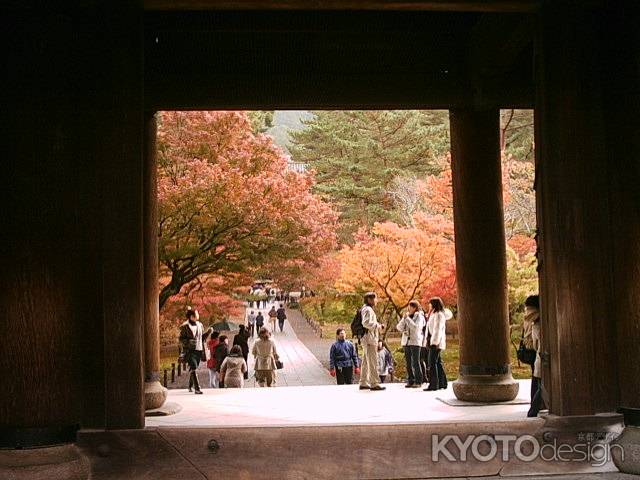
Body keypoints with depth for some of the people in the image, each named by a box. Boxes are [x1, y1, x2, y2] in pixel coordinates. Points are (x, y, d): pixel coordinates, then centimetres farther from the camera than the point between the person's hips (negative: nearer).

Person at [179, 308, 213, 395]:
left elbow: (202, 337, 20)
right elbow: (181, 339, -5)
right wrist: (189, 342, -21)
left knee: (192, 369, 13)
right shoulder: (185, 326, -6)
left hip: (198, 350, 6)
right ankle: (197, 388, -19)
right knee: (193, 368, -16)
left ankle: (190, 386, 31)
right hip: (190, 351, -6)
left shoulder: (199, 325, 12)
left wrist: (208, 332, 3)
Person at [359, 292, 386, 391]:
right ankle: (374, 384, -11)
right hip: (369, 338, -11)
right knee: (373, 361, -10)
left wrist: (379, 326, 11)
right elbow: (366, 323, -24)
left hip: (367, 339, 11)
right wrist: (378, 326, -15)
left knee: (366, 361, 14)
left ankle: (363, 383, 19)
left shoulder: (367, 309, 21)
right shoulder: (367, 309, -12)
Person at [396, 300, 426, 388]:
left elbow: (416, 327, -17)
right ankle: (410, 381, 10)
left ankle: (418, 382, -3)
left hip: (415, 342, -5)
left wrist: (407, 319, -15)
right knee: (408, 363, 5)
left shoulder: (419, 316, -1)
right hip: (406, 341, 5)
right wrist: (404, 318, -5)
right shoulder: (407, 316, 14)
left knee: (416, 362, -7)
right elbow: (399, 327, 8)